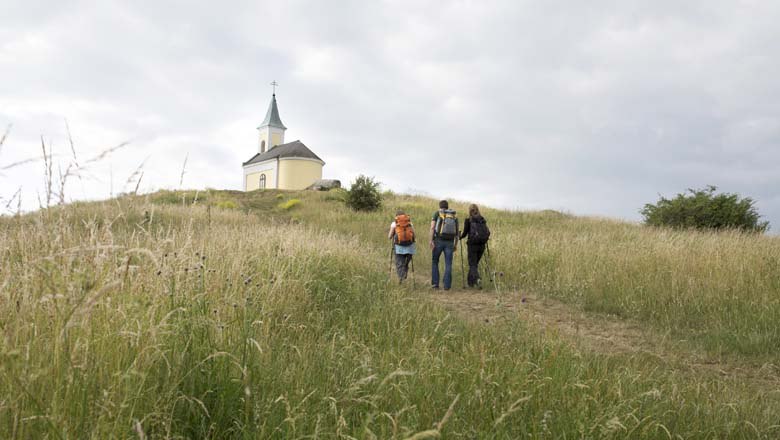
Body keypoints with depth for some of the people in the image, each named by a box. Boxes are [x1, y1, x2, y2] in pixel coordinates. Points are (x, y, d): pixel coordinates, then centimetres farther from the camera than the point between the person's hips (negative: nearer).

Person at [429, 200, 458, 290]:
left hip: (438, 241, -1)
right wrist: (455, 245, 17)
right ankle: (447, 285, 0)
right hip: (450, 242, 2)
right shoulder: (454, 216, 12)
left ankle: (435, 283, 8)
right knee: (448, 264, 5)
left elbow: (432, 227, -9)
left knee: (434, 262, 14)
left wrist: (431, 240, -12)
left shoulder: (437, 214, 4)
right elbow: (456, 232, 11)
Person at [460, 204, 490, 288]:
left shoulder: (468, 221, -5)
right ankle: (471, 282, 26)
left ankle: (478, 279, -27)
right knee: (475, 263, 20)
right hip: (482, 245, 5)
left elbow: (465, 233, -7)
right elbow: (488, 233, 5)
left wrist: (460, 237, 14)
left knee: (472, 265, -1)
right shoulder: (483, 220, 8)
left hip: (472, 245, -5)